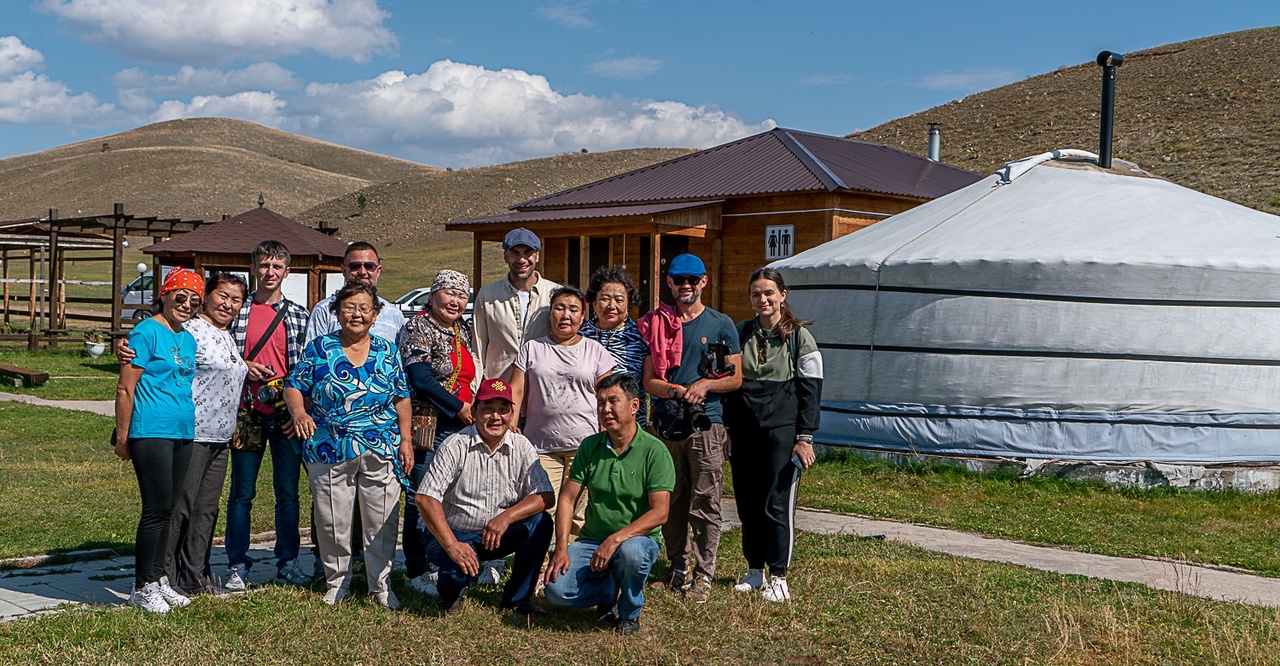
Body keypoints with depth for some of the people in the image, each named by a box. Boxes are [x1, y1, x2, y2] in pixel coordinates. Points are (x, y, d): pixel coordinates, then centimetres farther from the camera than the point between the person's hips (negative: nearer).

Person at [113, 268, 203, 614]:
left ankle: (159, 578, 22)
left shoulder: (189, 339, 14)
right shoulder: (147, 332, -9)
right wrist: (122, 438, -11)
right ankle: (142, 587, 5)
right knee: (157, 508, -6)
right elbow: (125, 388, -11)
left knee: (168, 508, 13)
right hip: (151, 432, -8)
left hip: (183, 433, 8)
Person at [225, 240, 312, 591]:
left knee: (288, 492, 6)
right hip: (248, 413, 0)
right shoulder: (238, 311, 5)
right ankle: (237, 565, 14)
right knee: (242, 491, 5)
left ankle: (287, 562, 17)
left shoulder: (299, 315, 6)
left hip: (287, 416, 0)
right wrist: (244, 366, -10)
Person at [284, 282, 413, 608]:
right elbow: (293, 387, 3)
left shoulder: (387, 351, 8)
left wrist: (406, 440, 3)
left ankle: (381, 584, 16)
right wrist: (299, 413, -17)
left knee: (381, 521, 2)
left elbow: (402, 398, 10)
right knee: (333, 522, 5)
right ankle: (337, 582, 22)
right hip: (329, 453, -1)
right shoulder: (319, 348, 3)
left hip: (381, 453, 1)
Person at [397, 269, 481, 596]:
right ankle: (418, 571, 6)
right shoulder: (417, 327, -6)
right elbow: (420, 378, -16)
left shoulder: (466, 331, 16)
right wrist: (458, 407, -13)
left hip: (464, 426, 7)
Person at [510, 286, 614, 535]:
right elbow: (517, 391, 8)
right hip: (541, 446, 1)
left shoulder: (595, 351, 12)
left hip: (585, 444, 0)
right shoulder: (532, 349, 14)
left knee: (577, 514, -3)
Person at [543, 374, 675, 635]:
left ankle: (629, 613, -6)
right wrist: (561, 548, -12)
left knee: (631, 552, -39)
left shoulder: (654, 451, -10)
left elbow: (660, 513, -17)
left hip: (639, 538, -3)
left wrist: (616, 539, -27)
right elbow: (567, 499, 1)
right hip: (591, 540, 3)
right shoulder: (590, 446, 3)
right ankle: (610, 590, 12)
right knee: (557, 589, -21)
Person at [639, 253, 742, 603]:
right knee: (672, 502, 9)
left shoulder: (721, 325, 6)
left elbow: (735, 378, 6)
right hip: (666, 423, 3)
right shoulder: (656, 325, 10)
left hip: (706, 424, -2)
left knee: (704, 504, -4)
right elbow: (649, 380, 6)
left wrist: (706, 385, -12)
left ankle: (704, 574, 4)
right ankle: (678, 570, 20)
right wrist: (677, 391, -12)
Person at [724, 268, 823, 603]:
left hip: (782, 431, -4)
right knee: (747, 503, 7)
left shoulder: (799, 337, 0)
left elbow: (811, 389, -2)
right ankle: (754, 570, 20)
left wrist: (805, 437, -8)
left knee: (777, 505, -4)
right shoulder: (740, 334, 10)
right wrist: (726, 430, 11)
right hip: (744, 432, 4)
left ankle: (779, 576, 7)